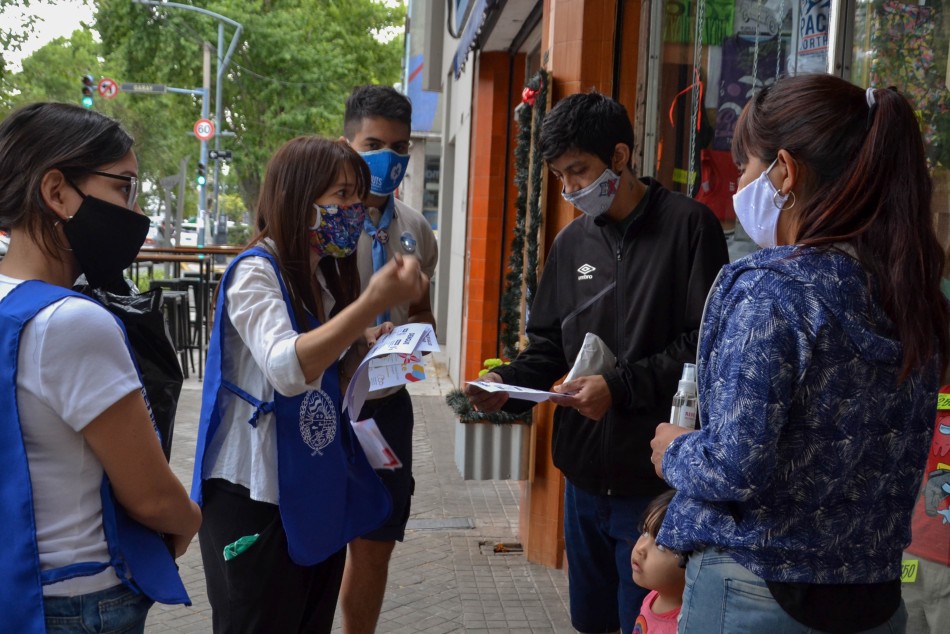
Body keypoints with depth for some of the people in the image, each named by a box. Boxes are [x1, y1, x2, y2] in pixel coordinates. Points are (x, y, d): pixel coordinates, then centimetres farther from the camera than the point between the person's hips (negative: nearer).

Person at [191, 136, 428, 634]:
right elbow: (287, 368, -31)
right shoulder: (255, 272, -15)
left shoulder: (324, 278, 11)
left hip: (319, 495, 8)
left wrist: (362, 348, 4)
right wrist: (373, 303, -37)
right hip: (256, 498, -8)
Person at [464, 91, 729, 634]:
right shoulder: (572, 242, 12)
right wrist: (509, 382, -4)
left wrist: (620, 387, -20)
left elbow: (705, 345, -13)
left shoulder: (689, 226, -8)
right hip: (584, 473, 6)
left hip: (656, 478, -6)